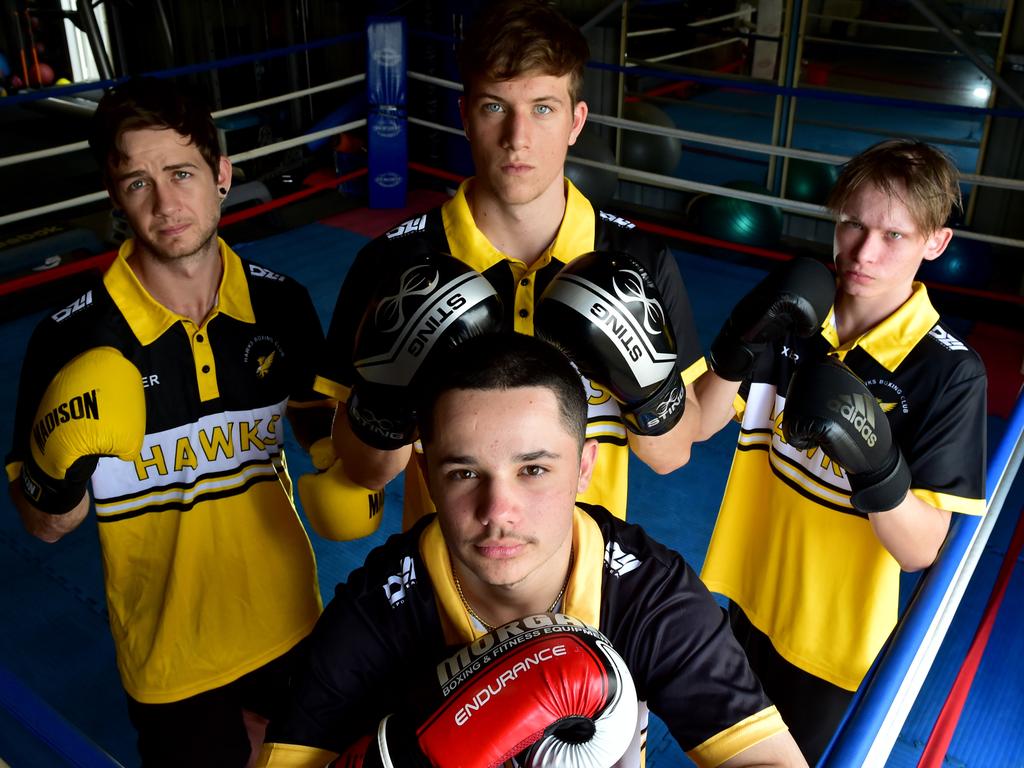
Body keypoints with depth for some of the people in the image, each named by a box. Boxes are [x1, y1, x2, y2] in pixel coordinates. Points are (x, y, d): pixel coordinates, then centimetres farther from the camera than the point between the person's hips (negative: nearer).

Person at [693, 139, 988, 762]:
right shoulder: (793, 315, -11)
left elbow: (921, 550, -22)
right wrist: (739, 352, -27)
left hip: (836, 629, -3)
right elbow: (698, 425, -9)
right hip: (752, 594, 4)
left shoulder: (949, 372, -21)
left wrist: (873, 459, -40)